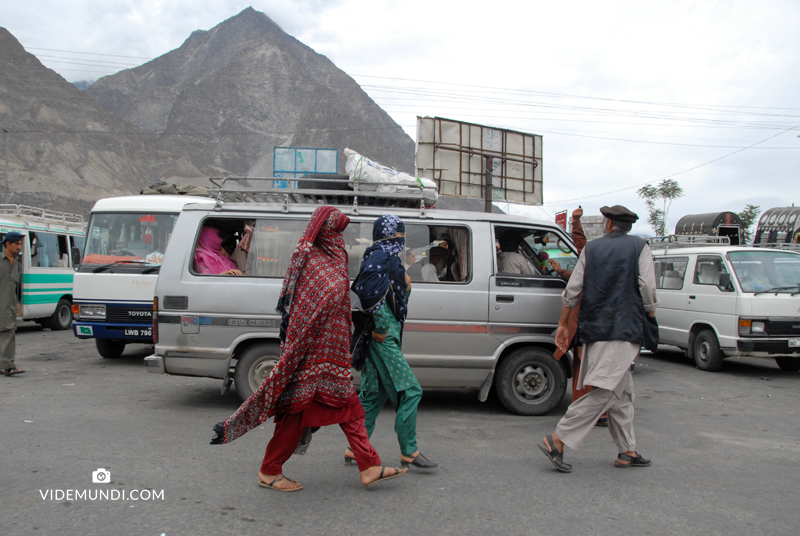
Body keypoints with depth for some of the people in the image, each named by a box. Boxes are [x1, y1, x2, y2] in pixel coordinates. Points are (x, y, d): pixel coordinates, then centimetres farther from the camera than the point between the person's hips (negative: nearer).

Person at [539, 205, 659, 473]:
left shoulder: (592, 248, 12)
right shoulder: (639, 247, 4)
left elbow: (572, 290, 8)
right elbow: (647, 289, -6)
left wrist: (562, 324, 13)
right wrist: (651, 320, 9)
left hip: (593, 329, 5)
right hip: (623, 330, -5)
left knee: (621, 391, 16)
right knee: (602, 392, -9)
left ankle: (627, 452, 20)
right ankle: (557, 441, -16)